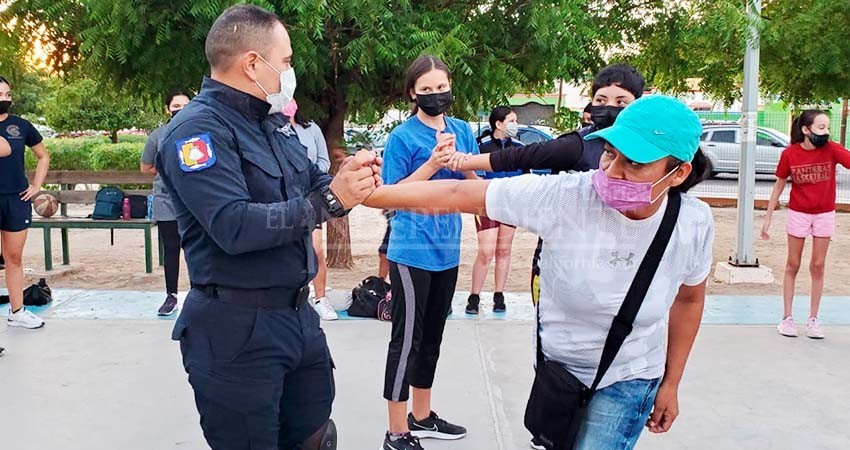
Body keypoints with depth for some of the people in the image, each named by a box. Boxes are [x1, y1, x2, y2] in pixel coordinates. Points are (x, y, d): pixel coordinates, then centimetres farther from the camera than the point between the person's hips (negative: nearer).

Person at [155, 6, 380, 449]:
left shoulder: (273, 122, 11)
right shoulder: (197, 129, -17)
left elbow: (309, 188, 17)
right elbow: (235, 227, -28)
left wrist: (348, 179, -6)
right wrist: (329, 201, -24)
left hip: (298, 313, 8)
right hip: (237, 329, -8)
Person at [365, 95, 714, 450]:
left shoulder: (694, 224, -19)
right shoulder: (563, 195, -28)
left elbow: (689, 298, 2)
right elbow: (454, 196, -25)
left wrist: (671, 383, 9)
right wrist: (367, 194, -30)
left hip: (628, 380, 0)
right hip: (555, 367, 0)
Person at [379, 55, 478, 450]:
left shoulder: (462, 130, 8)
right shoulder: (402, 137, -9)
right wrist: (432, 164, -21)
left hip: (447, 252, 6)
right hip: (412, 252, -6)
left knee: (432, 337, 16)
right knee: (407, 340, -1)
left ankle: (421, 418, 32)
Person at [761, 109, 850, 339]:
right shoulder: (789, 154, -11)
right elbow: (779, 185, -1)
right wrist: (768, 216, 0)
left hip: (824, 215, 1)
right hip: (798, 214, -1)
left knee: (818, 266, 8)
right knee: (793, 265, 8)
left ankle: (813, 319, 17)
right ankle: (787, 317, 16)